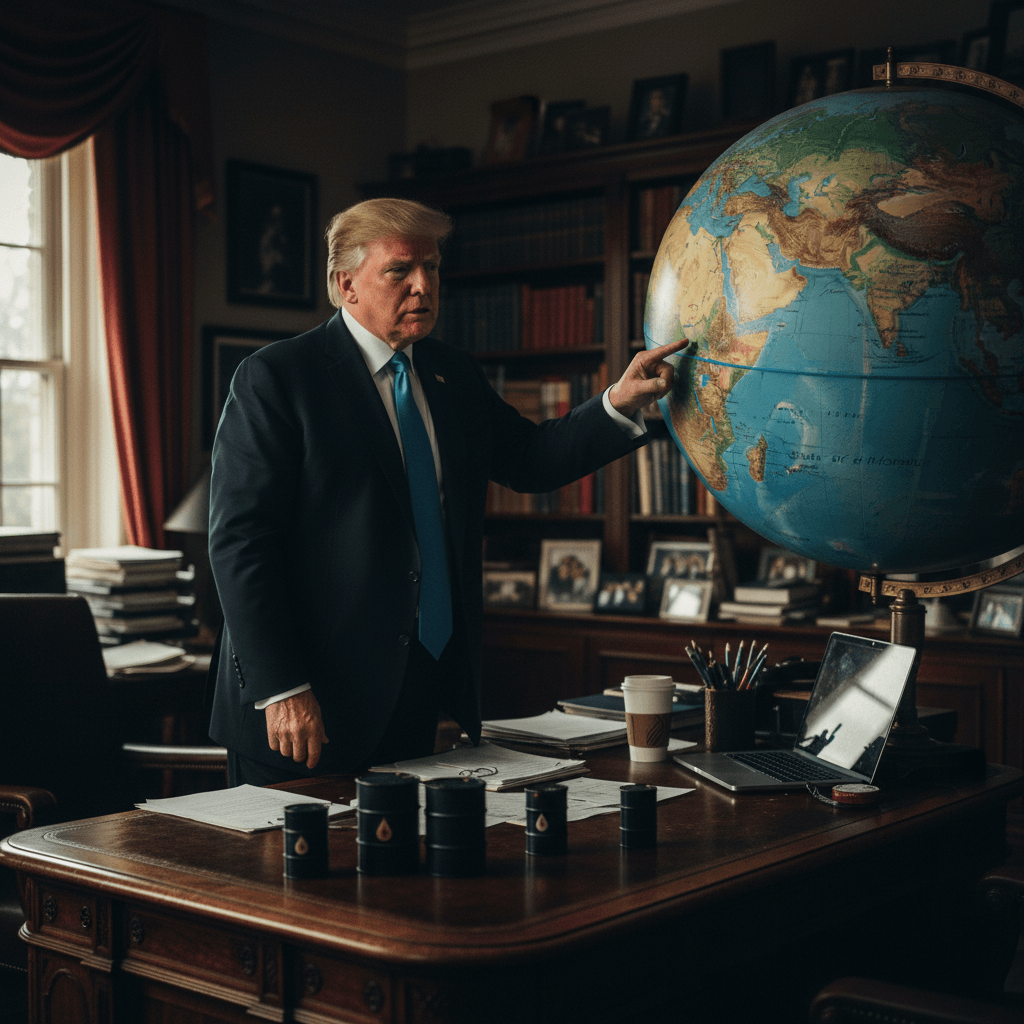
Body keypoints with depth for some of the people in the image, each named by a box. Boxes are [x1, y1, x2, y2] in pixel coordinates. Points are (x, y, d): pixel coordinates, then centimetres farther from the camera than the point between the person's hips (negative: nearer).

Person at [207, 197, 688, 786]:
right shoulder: (275, 378, -9)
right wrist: (280, 690, -18)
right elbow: (240, 540, -13)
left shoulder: (455, 375, 13)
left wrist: (621, 403, 0)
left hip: (423, 690, 6)